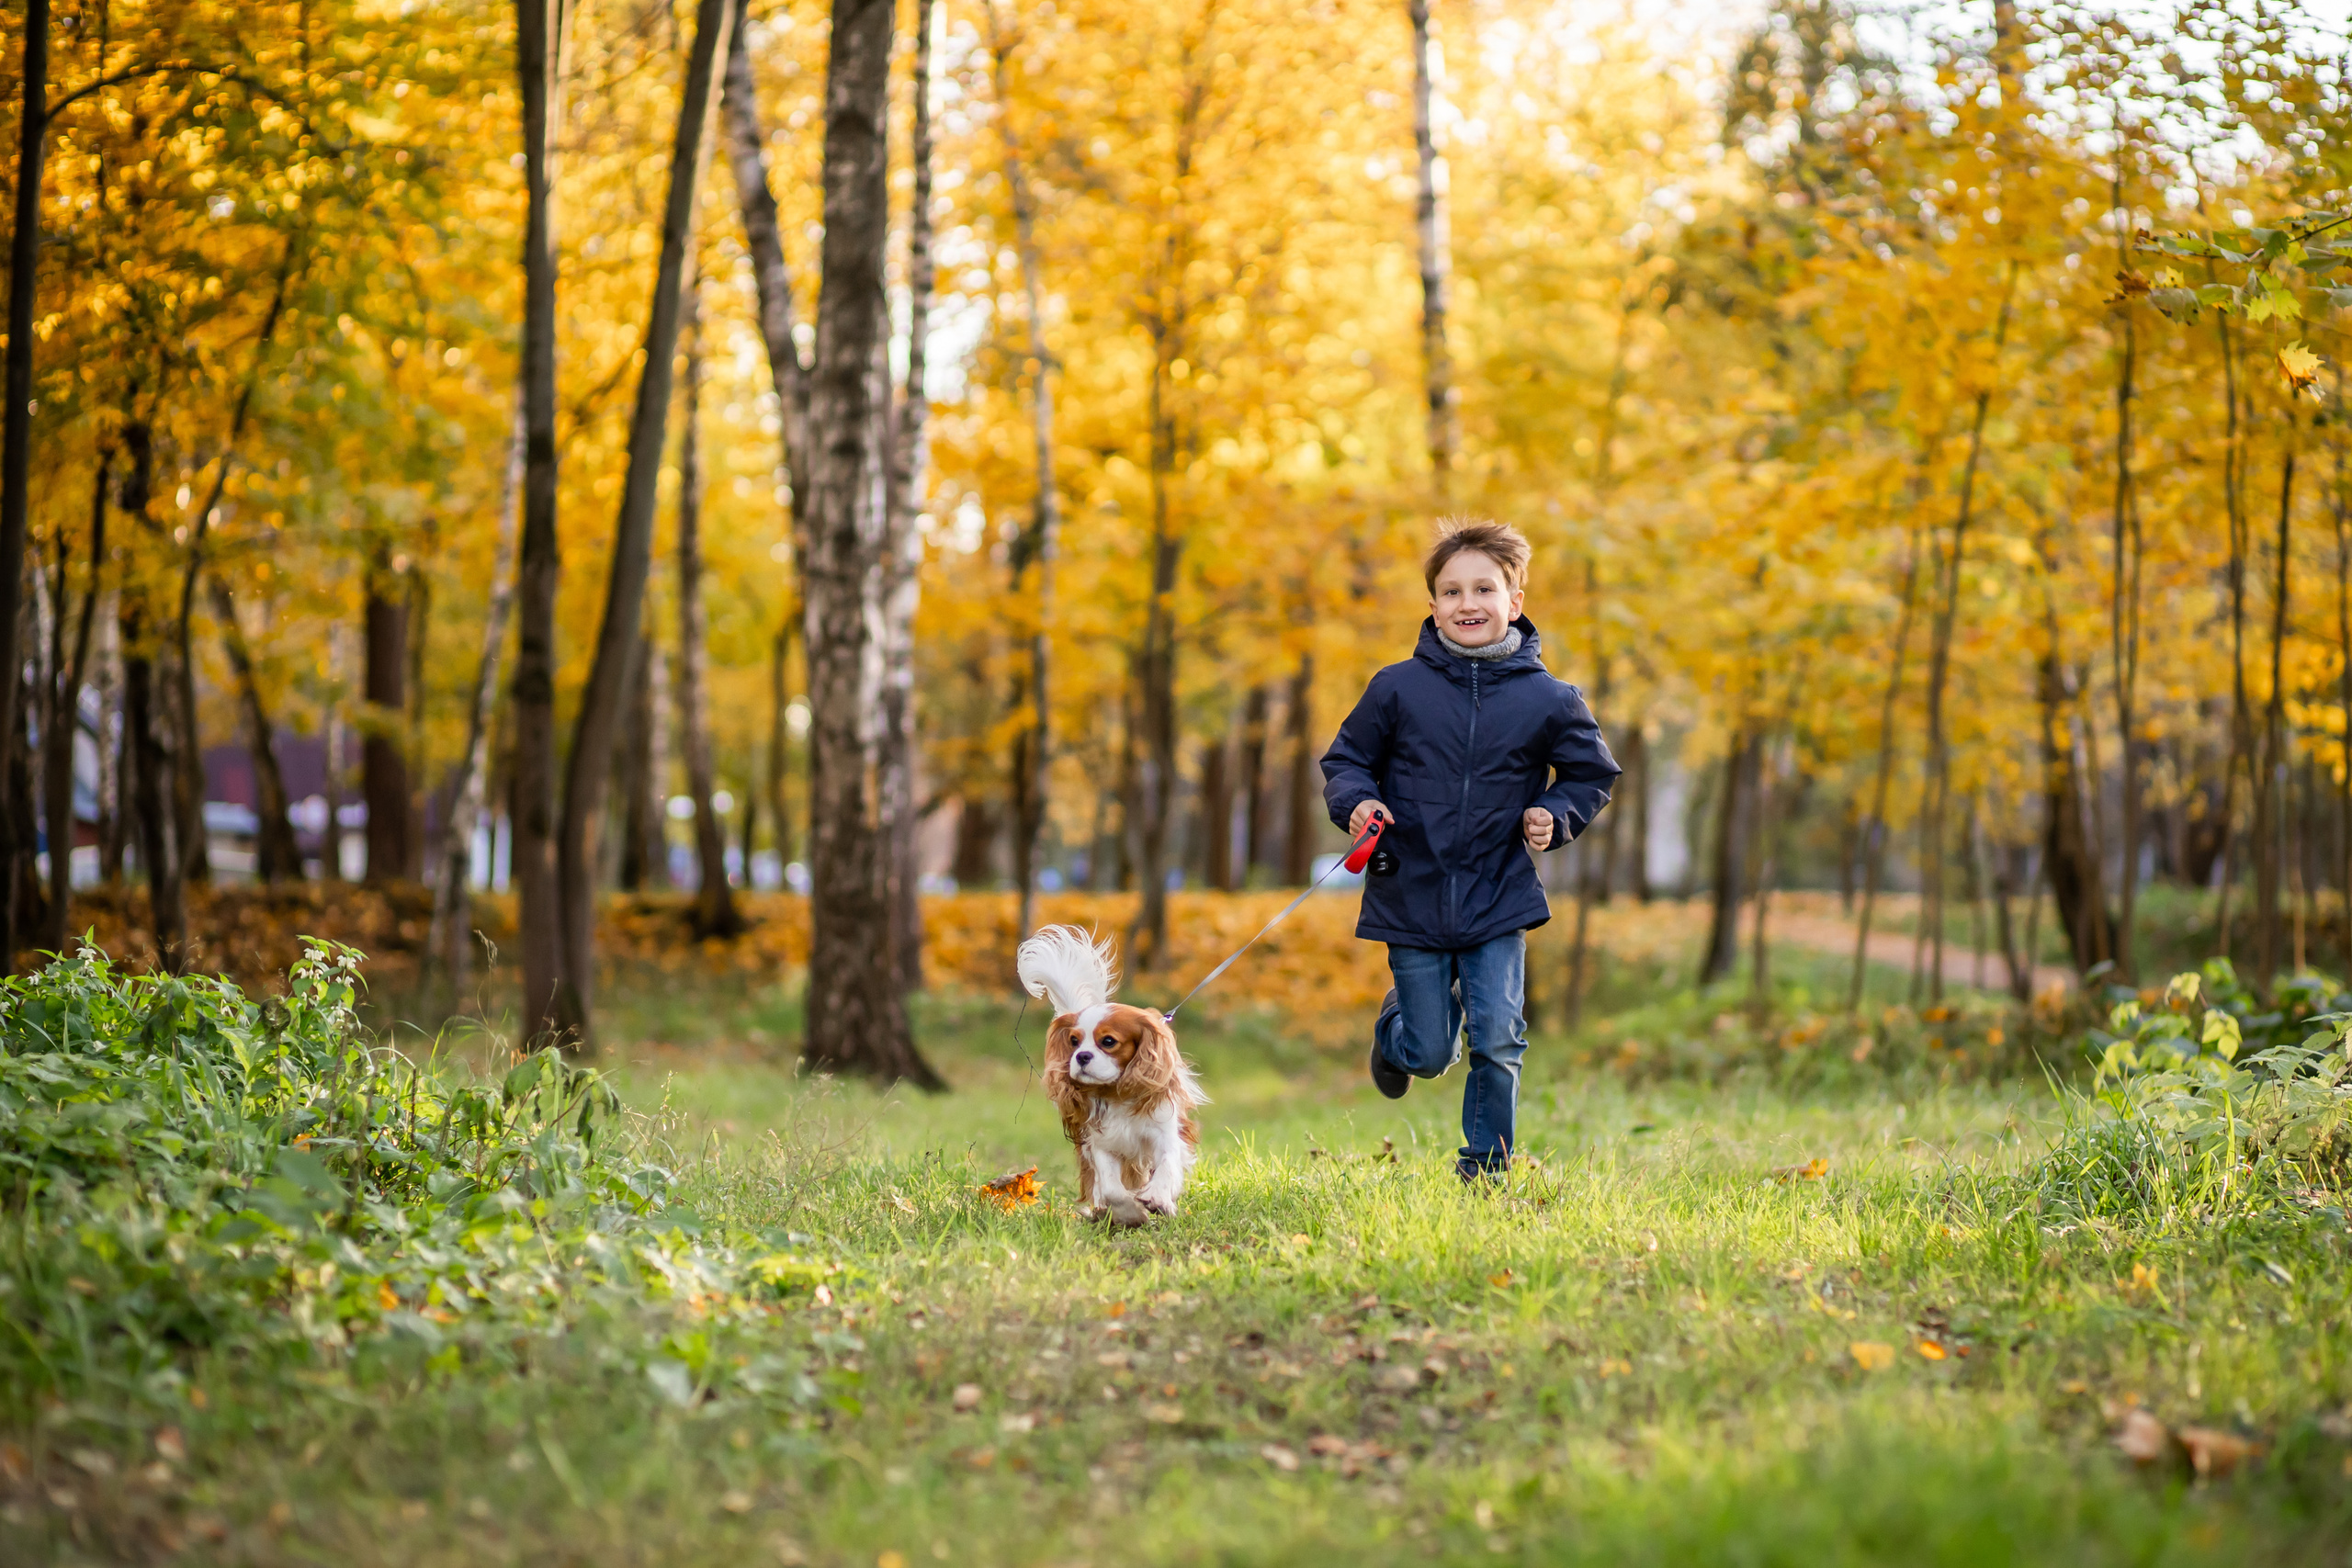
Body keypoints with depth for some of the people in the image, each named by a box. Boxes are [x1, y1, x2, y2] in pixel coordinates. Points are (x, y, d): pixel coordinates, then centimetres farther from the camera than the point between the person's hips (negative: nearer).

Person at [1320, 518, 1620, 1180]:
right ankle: (1398, 1024, 44)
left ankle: (1486, 1165, 14)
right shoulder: (1398, 688, -5)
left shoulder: (1547, 699, -3)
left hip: (1498, 899, 0)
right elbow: (1347, 758, 7)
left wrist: (1554, 815, -6)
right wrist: (1356, 801, -14)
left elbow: (1591, 772, 12)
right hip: (1411, 897, 0)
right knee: (1429, 1055, 7)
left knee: (1497, 1041, -7)